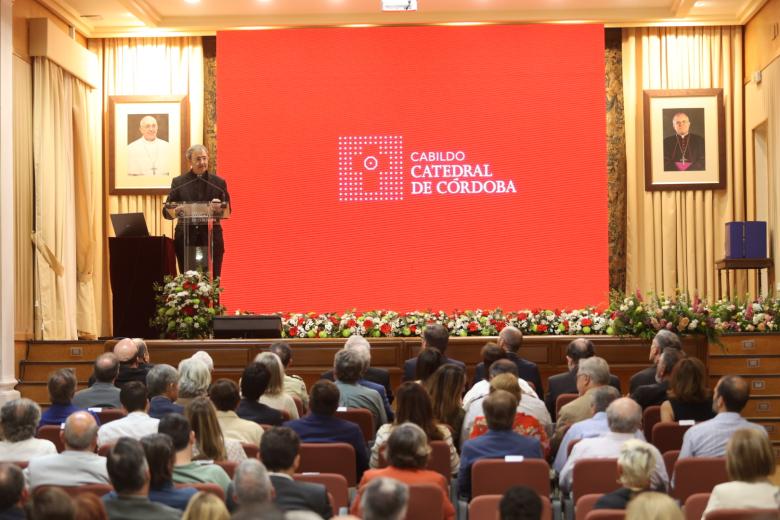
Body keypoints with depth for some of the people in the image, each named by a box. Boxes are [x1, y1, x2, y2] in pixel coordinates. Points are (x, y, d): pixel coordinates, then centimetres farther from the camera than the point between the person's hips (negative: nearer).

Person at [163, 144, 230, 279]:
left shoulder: (219, 182, 7)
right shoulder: (178, 182, 7)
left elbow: (227, 213, 5)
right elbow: (167, 212, 4)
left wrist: (219, 207, -17)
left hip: (211, 237, 0)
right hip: (186, 237, 0)